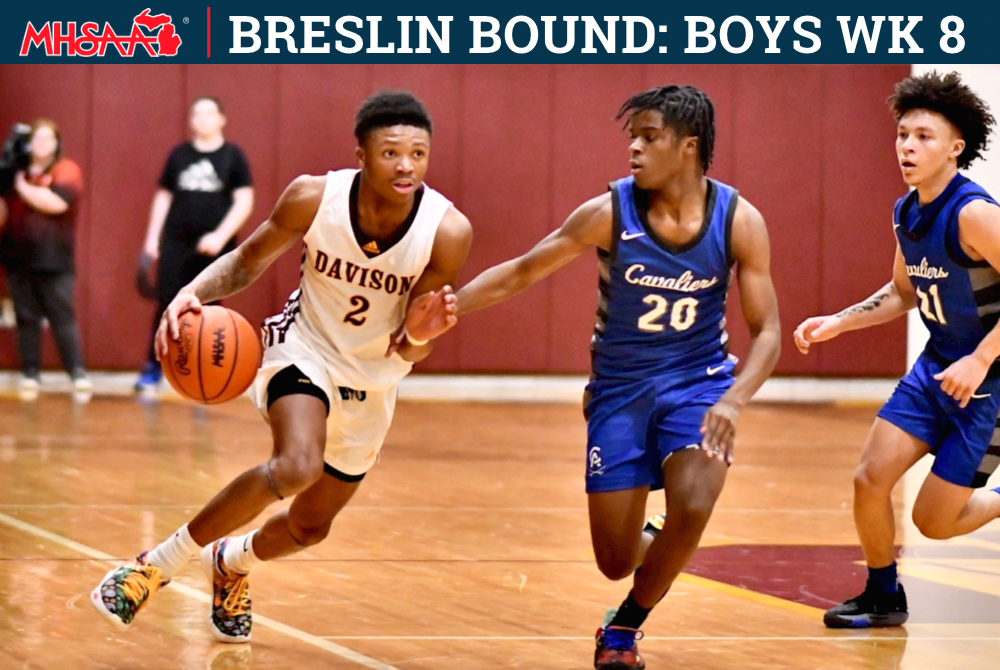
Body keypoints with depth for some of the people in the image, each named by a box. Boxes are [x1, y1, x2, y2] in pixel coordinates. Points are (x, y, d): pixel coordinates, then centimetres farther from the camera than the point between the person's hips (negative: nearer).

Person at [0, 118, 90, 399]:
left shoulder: (66, 171, -1)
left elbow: (56, 202, -18)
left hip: (54, 260, -4)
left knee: (62, 317, -7)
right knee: (26, 318, 3)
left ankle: (78, 373, -8)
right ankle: (30, 374, 6)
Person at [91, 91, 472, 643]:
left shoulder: (447, 232, -24)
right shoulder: (314, 198, -24)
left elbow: (405, 353, -17)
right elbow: (248, 260, -6)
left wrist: (418, 334, -40)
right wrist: (193, 293, -25)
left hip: (371, 382, 3)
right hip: (305, 349, -3)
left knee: (310, 526, 16)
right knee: (298, 465, -33)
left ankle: (232, 563, 52)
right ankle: (161, 563, -16)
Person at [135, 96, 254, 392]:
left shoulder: (233, 156, 0)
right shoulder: (179, 154, 8)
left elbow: (244, 201, -6)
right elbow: (163, 196, 14)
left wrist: (220, 236, -17)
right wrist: (152, 237, 7)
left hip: (215, 248, -2)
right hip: (176, 243, 2)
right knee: (167, 306, -2)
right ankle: (153, 369, 3)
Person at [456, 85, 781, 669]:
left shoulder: (739, 221, -13)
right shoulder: (609, 214, -14)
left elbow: (767, 333, -11)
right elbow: (522, 273, -5)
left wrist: (733, 401, -27)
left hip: (698, 381, -1)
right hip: (620, 388, 1)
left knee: (692, 507, -27)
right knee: (616, 561, 0)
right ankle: (650, 546, 42)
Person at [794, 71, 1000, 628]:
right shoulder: (906, 212, 3)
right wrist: (837, 323, 9)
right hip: (937, 367, 7)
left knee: (934, 520, -4)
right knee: (871, 479, 0)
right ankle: (883, 599, 20)